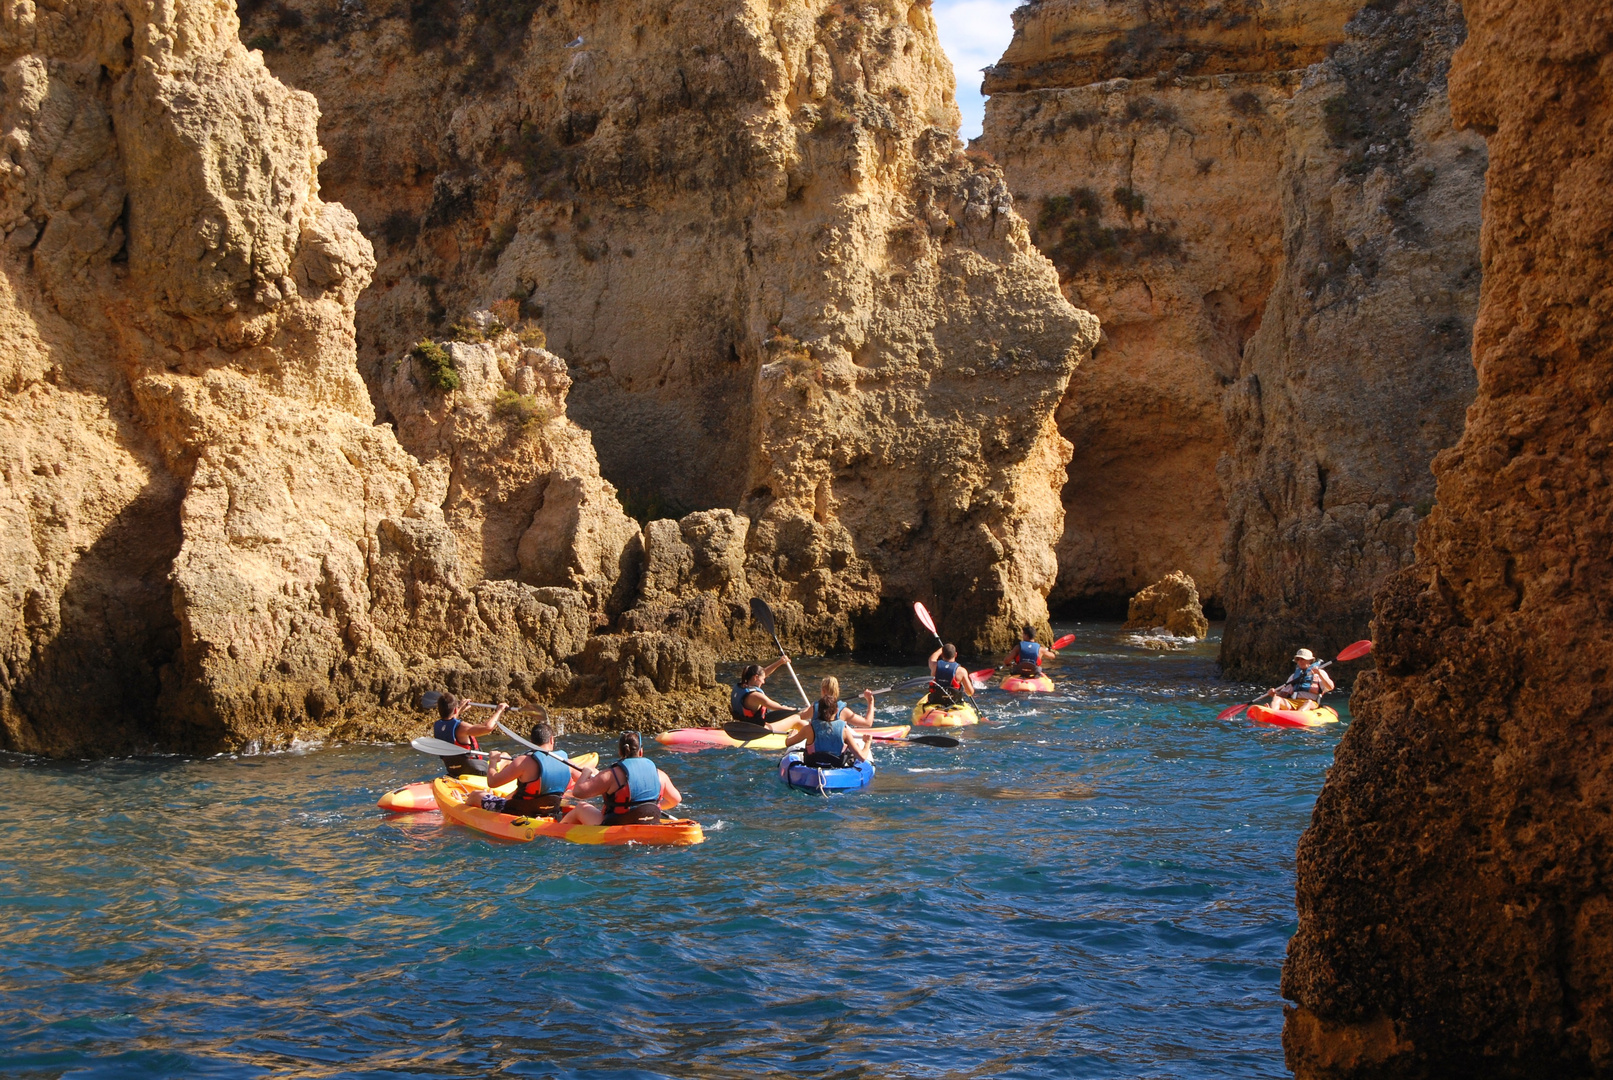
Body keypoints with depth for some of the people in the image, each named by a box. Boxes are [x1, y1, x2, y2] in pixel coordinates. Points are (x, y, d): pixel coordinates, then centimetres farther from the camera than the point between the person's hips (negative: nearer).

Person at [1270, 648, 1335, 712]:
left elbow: (1330, 687, -1)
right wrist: (1274, 693, 1)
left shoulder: (1319, 673, 16)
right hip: (1293, 702, 4)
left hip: (1312, 704, -4)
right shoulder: (1294, 676, 28)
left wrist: (1319, 673, -13)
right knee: (1277, 699, -24)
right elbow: (1284, 694, 23)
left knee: (1308, 703, -39)